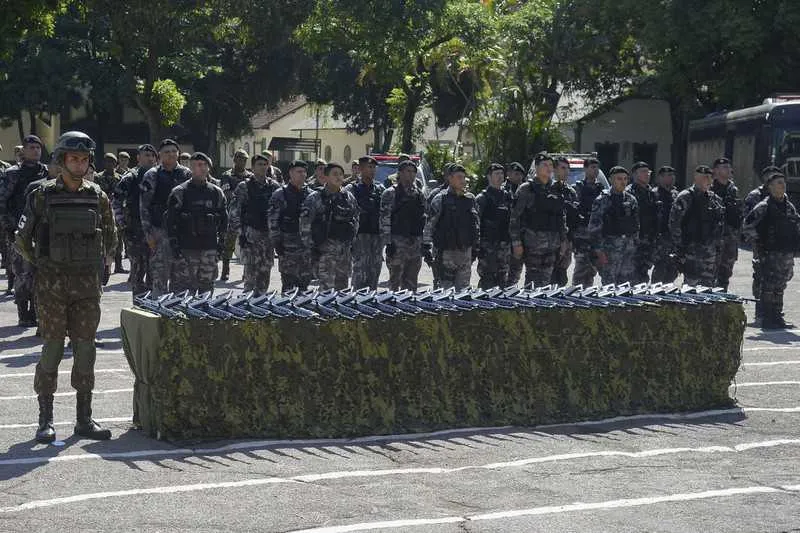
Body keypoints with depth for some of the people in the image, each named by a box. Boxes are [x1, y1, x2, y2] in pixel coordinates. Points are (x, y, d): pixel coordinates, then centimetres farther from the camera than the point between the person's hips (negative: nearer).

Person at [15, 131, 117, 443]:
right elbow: (23, 239, 4)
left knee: (85, 350, 5)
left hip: (88, 285, 3)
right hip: (52, 285, -3)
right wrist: (43, 266, 6)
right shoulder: (43, 195, -2)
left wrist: (93, 264, 12)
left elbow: (110, 240, 18)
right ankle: (46, 420, 5)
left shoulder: (98, 197, 6)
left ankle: (85, 420, 12)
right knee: (52, 350, -2)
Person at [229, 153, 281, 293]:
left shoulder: (274, 186, 10)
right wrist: (241, 232, -10)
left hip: (269, 234, 4)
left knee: (266, 268, 6)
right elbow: (234, 212, -3)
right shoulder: (244, 187, 0)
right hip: (250, 234, -4)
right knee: (251, 269, -11)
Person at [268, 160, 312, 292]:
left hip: (307, 244, 4)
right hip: (287, 245, -4)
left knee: (305, 279, 8)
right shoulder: (280, 194, -3)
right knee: (288, 282, -2)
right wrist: (277, 242, -12)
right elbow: (272, 220, -7)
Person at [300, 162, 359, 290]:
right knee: (327, 287, -10)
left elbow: (355, 222, 18)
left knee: (342, 287, 11)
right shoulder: (314, 198, -4)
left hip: (345, 249, 5)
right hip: (324, 249, -5)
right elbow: (305, 224, -5)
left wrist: (352, 243, 13)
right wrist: (311, 246, -9)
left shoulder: (349, 198, 10)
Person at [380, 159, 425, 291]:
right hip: (398, 243, -5)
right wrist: (388, 243, -15)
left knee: (411, 283, 9)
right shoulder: (390, 193, -2)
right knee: (395, 280, -4)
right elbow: (384, 220, -8)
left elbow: (424, 220, 19)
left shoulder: (419, 195, 16)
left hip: (416, 243, 6)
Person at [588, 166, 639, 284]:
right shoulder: (602, 200, -4)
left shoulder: (631, 200, 12)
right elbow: (594, 228, -7)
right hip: (610, 249, -5)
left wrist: (635, 246, 13)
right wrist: (599, 251, -12)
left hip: (629, 249, 5)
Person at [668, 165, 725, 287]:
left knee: (708, 285, 8)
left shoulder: (715, 199, 12)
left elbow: (719, 223, 19)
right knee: (691, 283, -7)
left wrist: (717, 244, 12)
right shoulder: (685, 197, -7)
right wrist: (679, 247, -12)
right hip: (691, 250, -6)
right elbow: (674, 223, -10)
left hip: (710, 250, 6)